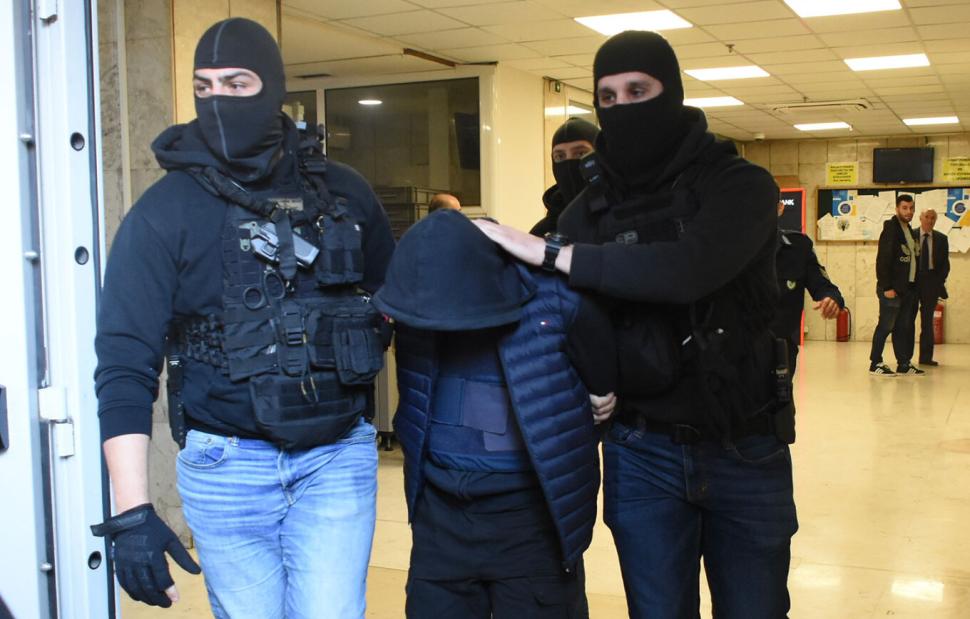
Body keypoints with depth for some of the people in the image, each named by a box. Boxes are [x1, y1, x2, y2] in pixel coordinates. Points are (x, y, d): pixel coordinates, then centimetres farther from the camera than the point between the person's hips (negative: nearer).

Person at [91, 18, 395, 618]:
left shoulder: (342, 192, 4)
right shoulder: (163, 211, -4)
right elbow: (125, 364, -9)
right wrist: (132, 513, -15)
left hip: (338, 456, 1)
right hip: (227, 465, -1)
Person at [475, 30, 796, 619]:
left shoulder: (742, 185, -8)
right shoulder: (589, 209, 3)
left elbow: (686, 270, -27)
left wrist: (550, 253, -24)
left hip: (745, 447, -2)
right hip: (641, 452, 2)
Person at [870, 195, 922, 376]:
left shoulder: (910, 231, 16)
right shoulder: (890, 229, -9)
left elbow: (914, 258, 16)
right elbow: (883, 260, -15)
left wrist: (915, 286, 9)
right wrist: (886, 287, -19)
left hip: (908, 288, 8)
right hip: (892, 289, -8)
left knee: (904, 327, 10)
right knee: (886, 326, -5)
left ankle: (904, 363, 14)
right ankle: (875, 363, 1)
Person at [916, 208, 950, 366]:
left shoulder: (941, 239, 9)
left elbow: (945, 263, 10)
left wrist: (940, 281, -3)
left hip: (932, 283, 2)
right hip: (913, 281, -2)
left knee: (928, 320, 5)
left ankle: (926, 357, 8)